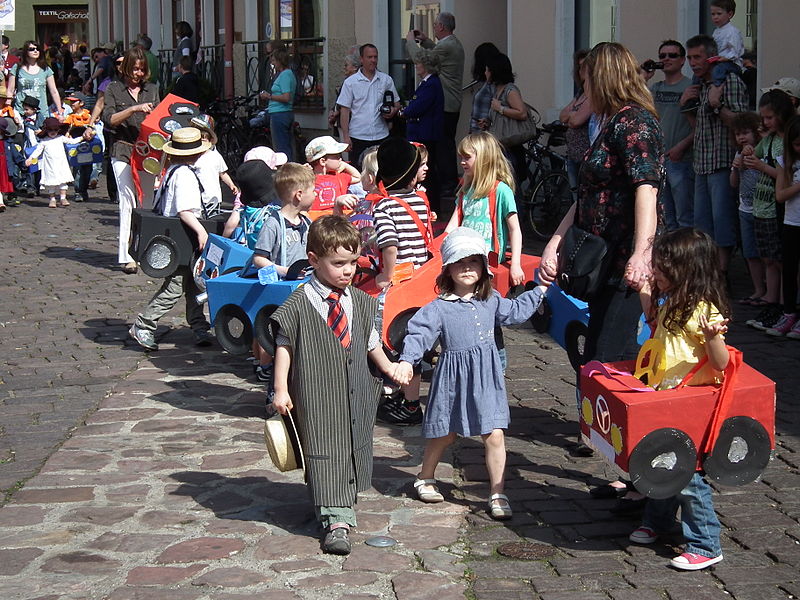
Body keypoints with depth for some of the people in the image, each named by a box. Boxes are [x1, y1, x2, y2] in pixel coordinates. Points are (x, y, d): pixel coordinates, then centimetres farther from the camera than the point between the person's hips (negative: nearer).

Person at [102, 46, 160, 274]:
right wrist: (134, 109, -15)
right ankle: (126, 257, -11)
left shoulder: (152, 90, 16)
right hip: (123, 152, -4)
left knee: (148, 202, 3)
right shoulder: (114, 89, 6)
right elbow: (109, 119, -5)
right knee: (127, 203, -10)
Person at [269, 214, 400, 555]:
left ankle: (343, 502, 32)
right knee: (325, 453, -5)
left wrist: (388, 368, 27)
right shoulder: (298, 306, -10)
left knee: (354, 450, 14)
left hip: (356, 394, 5)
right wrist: (281, 390, -9)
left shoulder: (360, 302, 5)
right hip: (316, 396, -5)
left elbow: (370, 340, 19)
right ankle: (337, 519, -6)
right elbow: (284, 345, -6)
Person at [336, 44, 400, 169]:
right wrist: (346, 136, -7)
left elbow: (396, 103, 17)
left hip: (381, 136, 2)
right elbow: (345, 110, 1)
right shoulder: (350, 82, 2)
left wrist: (393, 111, -8)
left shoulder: (386, 80, 9)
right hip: (358, 137, -2)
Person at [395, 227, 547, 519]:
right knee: (444, 435, 12)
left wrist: (539, 290, 24)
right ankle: (425, 478, 38)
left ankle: (497, 494, 5)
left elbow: (515, 311, 23)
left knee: (494, 436, -4)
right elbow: (419, 333, -17)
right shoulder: (438, 308, -10)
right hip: (453, 378, -3)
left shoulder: (491, 300, 6)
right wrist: (406, 361, -33)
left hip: (487, 377, 3)